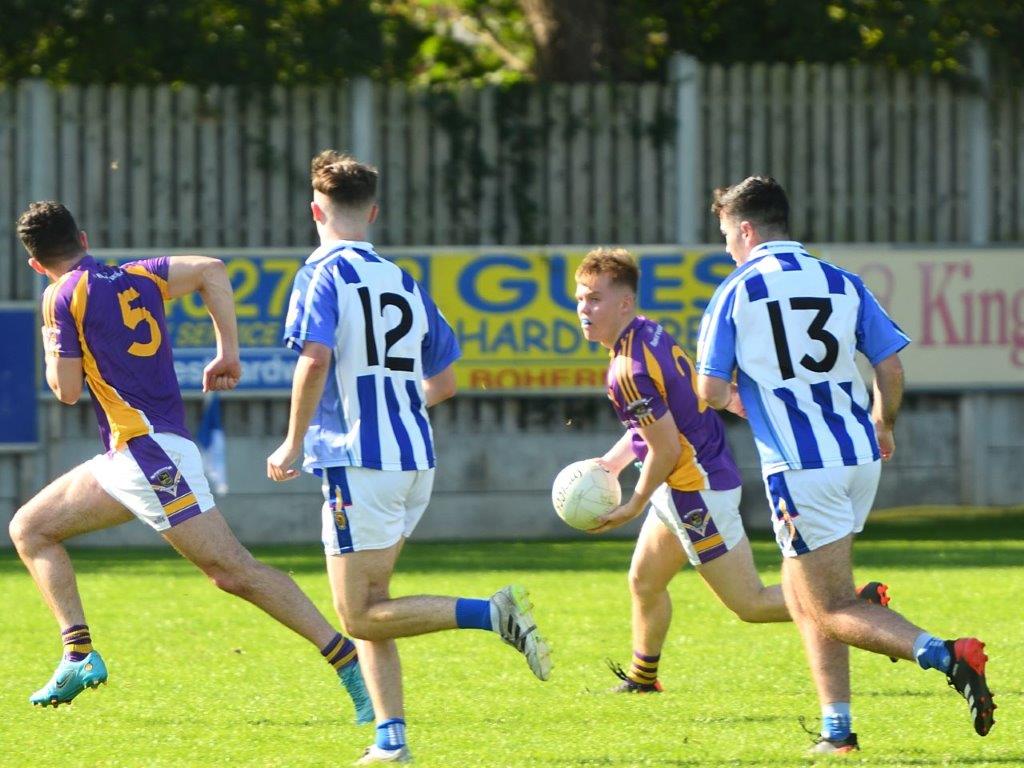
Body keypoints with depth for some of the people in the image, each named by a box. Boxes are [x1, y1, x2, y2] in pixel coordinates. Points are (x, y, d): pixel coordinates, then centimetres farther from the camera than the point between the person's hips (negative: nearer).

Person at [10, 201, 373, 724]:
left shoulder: (64, 295, -6)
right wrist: (229, 354, 14)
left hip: (147, 448, -8)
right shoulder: (136, 279, 14)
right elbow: (211, 270, 15)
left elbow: (67, 390, -7)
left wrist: (51, 349, 14)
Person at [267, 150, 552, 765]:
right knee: (370, 606, 15)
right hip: (416, 460, 7)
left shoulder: (324, 274, -5)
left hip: (358, 461, -7)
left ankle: (493, 613, -19)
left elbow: (316, 358, -20)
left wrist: (294, 443, -10)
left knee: (361, 617, -4)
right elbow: (443, 383, 18)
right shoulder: (406, 282, 15)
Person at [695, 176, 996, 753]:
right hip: (859, 457, 6)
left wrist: (746, 400, 18)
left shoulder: (735, 293, -3)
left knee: (833, 612, -3)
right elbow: (891, 367, 6)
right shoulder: (843, 284, 8)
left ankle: (945, 655, -26)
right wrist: (883, 425, 25)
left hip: (799, 467, -6)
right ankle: (837, 727, 12)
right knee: (802, 594, 20)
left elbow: (712, 392, -5)